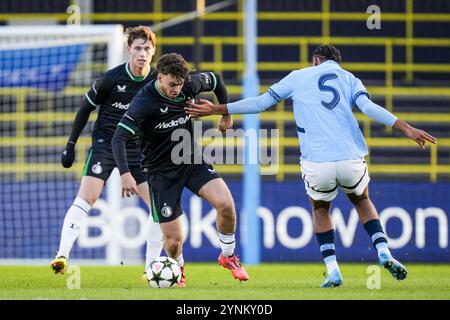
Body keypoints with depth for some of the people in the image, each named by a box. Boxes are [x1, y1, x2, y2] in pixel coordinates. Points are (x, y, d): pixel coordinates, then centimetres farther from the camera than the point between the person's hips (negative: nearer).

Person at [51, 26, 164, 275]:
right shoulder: (111, 78, -14)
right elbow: (86, 108, -1)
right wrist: (71, 144, -1)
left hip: (137, 149, 3)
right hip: (105, 143, -3)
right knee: (86, 197, -21)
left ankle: (151, 266, 6)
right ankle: (62, 256, -22)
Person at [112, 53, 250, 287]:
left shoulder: (190, 84, -10)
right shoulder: (144, 102, -23)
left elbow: (216, 80, 13)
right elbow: (119, 137, -29)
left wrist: (226, 115, 14)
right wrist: (125, 173, -42)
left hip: (191, 160, 3)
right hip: (161, 170, -3)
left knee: (225, 203, -22)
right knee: (173, 240, -6)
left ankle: (228, 256, 5)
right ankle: (178, 270, 32)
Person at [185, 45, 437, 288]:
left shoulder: (299, 77, 14)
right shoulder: (350, 79, 15)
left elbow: (261, 102, 13)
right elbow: (369, 107, -4)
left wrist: (216, 110, 21)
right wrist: (407, 129, -10)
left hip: (316, 165, -1)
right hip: (351, 160, 1)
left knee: (320, 209, 28)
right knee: (362, 201, 31)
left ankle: (333, 272, 13)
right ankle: (385, 254, 10)